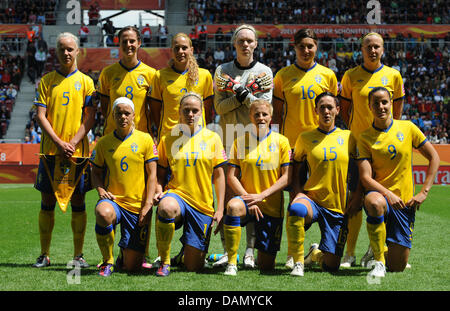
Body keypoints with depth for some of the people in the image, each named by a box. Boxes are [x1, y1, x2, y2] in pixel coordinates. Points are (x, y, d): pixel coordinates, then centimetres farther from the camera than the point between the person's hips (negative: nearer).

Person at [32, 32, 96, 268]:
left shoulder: (85, 81, 6)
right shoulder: (47, 81, 7)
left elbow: (90, 118, 0)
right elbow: (41, 116, 0)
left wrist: (73, 143, -12)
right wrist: (60, 143, -11)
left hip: (78, 150, 0)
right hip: (50, 149, 0)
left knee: (78, 201, 2)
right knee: (47, 201, 2)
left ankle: (78, 255, 8)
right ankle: (44, 254, 10)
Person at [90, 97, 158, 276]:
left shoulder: (145, 140, 1)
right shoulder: (103, 142, 5)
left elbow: (152, 174, 0)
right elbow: (96, 172, 13)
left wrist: (148, 204, -9)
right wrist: (101, 190, -8)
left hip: (137, 206, 0)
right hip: (113, 200, 1)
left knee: (132, 267, -3)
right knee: (103, 213, -40)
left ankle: (124, 252, 38)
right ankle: (108, 262, -15)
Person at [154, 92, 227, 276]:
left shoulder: (212, 138, 4)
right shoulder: (168, 140, 4)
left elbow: (219, 175, 5)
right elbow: (161, 174, 11)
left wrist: (220, 208, -1)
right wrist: (159, 191, -10)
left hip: (203, 204, 1)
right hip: (176, 194, -1)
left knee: (193, 267, 0)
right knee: (166, 207, -42)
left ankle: (187, 248, 40)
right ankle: (164, 261, -20)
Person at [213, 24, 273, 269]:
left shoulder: (264, 72, 7)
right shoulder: (222, 70, 10)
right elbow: (219, 106, 1)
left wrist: (244, 93, -13)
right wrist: (242, 95, -12)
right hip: (229, 139, 1)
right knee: (227, 194, -2)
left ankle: (250, 251, 0)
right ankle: (226, 251, 2)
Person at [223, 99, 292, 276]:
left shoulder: (281, 141, 1)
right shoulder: (241, 141, 3)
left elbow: (287, 177, -4)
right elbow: (231, 176, 0)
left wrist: (261, 195, -14)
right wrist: (248, 198, -15)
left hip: (272, 205, 0)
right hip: (246, 198, 0)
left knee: (266, 266, 1)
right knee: (233, 206, -39)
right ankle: (231, 263, -28)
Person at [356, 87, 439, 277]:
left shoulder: (407, 128, 4)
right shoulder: (365, 138, 0)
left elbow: (434, 158, 9)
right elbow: (365, 177, -8)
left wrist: (424, 192, 0)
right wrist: (388, 194, -25)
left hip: (405, 202, 2)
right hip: (379, 194, -2)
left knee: (398, 267, -3)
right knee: (375, 202, -42)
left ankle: (384, 254, 35)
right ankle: (378, 262, -27)